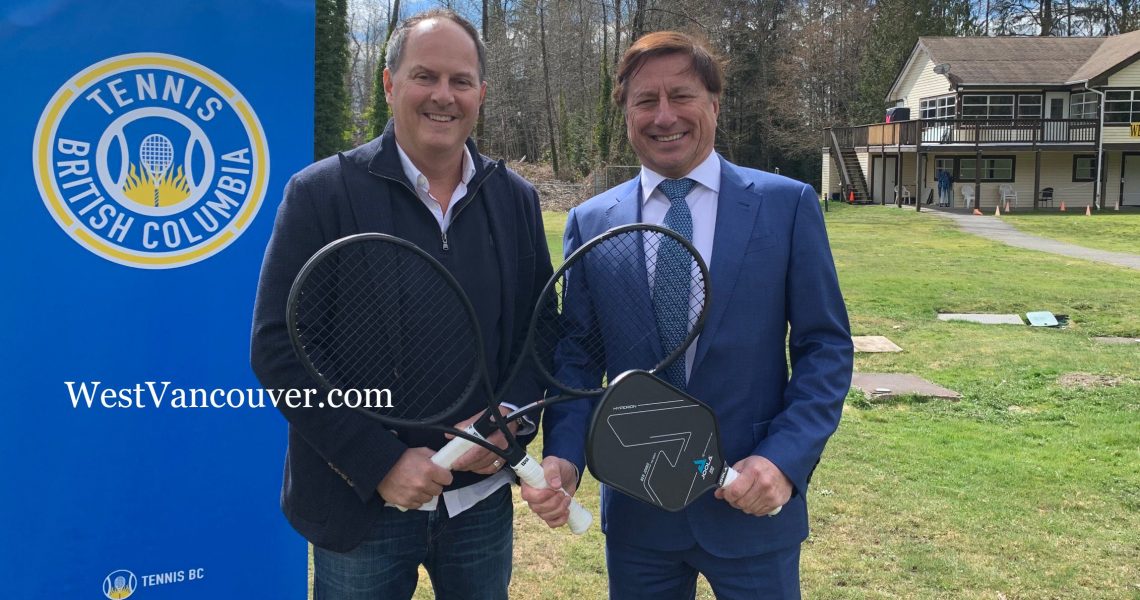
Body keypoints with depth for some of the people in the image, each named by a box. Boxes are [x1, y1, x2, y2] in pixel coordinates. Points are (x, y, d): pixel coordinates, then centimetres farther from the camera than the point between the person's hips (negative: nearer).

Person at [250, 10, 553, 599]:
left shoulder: (515, 199, 3)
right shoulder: (321, 193, -8)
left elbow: (541, 333, 7)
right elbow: (278, 350, -12)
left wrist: (510, 418, -11)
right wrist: (380, 462, -17)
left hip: (482, 499, 3)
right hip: (359, 507, -3)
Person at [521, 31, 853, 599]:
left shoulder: (787, 205, -4)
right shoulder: (590, 222, 1)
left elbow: (826, 346, -3)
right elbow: (577, 358, 3)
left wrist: (785, 460, -15)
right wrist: (564, 457, -13)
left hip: (754, 503, -1)